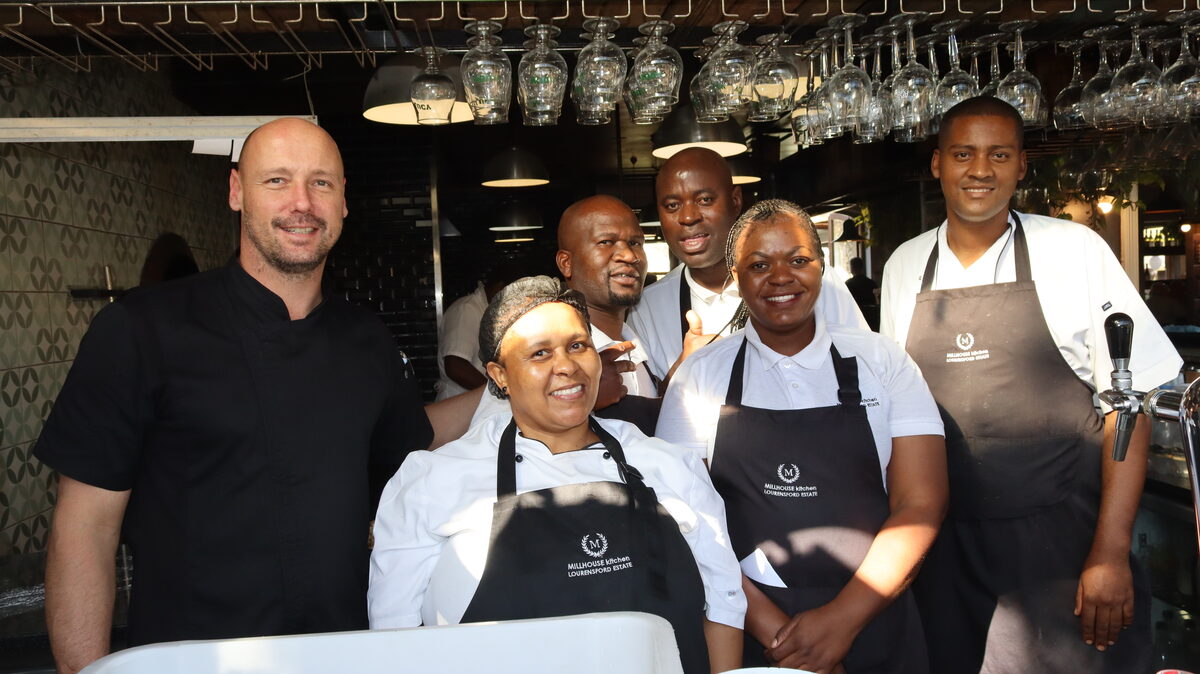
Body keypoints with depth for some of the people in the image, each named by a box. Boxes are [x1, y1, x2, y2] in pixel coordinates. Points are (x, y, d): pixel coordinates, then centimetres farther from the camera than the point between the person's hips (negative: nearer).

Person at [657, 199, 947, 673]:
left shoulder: (880, 362, 0)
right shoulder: (701, 375, -2)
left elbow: (920, 503, -5)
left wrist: (843, 617, -15)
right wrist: (773, 629, -15)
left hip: (873, 628, 1)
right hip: (745, 632, 0)